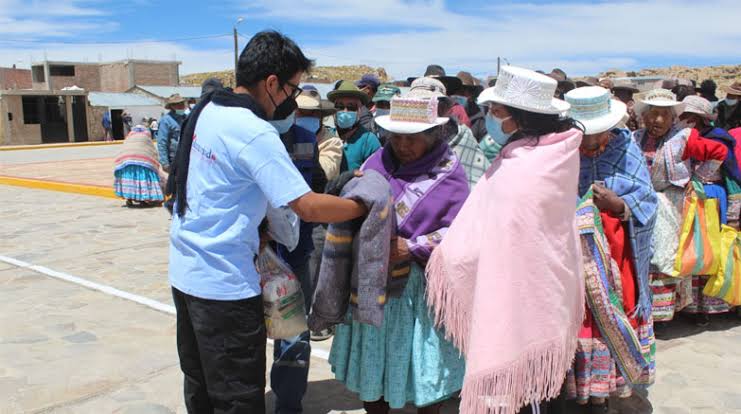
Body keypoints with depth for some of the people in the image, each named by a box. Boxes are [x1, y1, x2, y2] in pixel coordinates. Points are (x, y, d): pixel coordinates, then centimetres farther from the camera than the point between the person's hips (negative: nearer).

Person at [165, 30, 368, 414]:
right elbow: (308, 207, -25)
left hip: (186, 271, 9)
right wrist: (366, 205, -12)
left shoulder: (207, 109, 5)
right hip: (224, 282, -9)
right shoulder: (254, 133, -22)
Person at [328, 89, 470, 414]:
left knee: (423, 366, 9)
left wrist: (412, 247, -21)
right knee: (370, 362, 15)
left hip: (421, 288, -3)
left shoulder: (449, 174, -4)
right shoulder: (376, 163, 6)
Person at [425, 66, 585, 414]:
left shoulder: (511, 174, -26)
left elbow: (466, 249, -21)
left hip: (516, 301, -7)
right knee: (548, 382, 22)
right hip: (553, 293, 7)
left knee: (514, 385, 9)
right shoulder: (563, 151, -5)